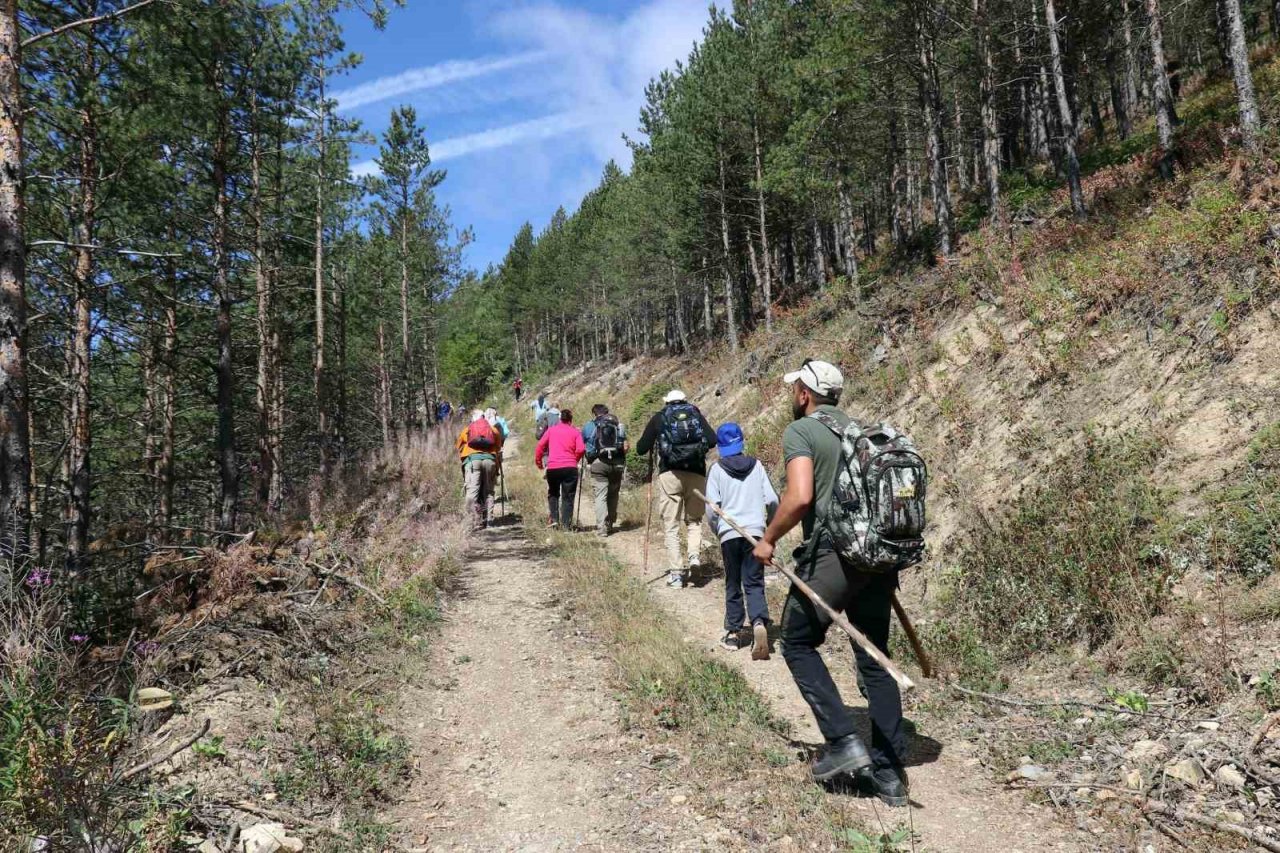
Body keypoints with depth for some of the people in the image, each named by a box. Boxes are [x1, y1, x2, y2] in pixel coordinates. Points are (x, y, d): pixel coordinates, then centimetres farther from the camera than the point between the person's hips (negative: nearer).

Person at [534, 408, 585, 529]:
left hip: (552, 467, 1)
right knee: (568, 497, 6)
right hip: (570, 468, -1)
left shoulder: (551, 430, 9)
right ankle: (566, 525, 1)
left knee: (553, 494, 21)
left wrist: (538, 460, 11)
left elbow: (540, 445, 2)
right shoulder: (575, 432, 6)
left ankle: (553, 519, 6)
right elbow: (581, 449, -5)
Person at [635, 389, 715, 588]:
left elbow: (641, 449, 7)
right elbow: (713, 440, 1)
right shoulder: (696, 414, 14)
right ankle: (694, 554, -4)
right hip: (696, 473, 1)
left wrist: (653, 445, 28)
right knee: (694, 519, 19)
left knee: (671, 525, 5)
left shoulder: (659, 417, 10)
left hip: (669, 474, -1)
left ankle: (676, 573, 0)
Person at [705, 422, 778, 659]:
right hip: (755, 531, 1)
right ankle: (759, 623, -21)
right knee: (754, 583, 2)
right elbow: (772, 500, 3)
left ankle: (733, 633, 15)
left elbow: (711, 506, -3)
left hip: (729, 533, -1)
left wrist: (716, 530, 13)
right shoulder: (756, 465, 6)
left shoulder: (717, 469, 1)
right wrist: (770, 524, 19)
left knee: (732, 585, 12)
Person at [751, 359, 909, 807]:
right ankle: (889, 773, 17)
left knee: (798, 644, 12)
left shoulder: (799, 431, -3)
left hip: (833, 553, -7)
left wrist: (768, 539, -4)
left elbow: (800, 497, -18)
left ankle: (843, 742, 3)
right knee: (874, 659, 13)